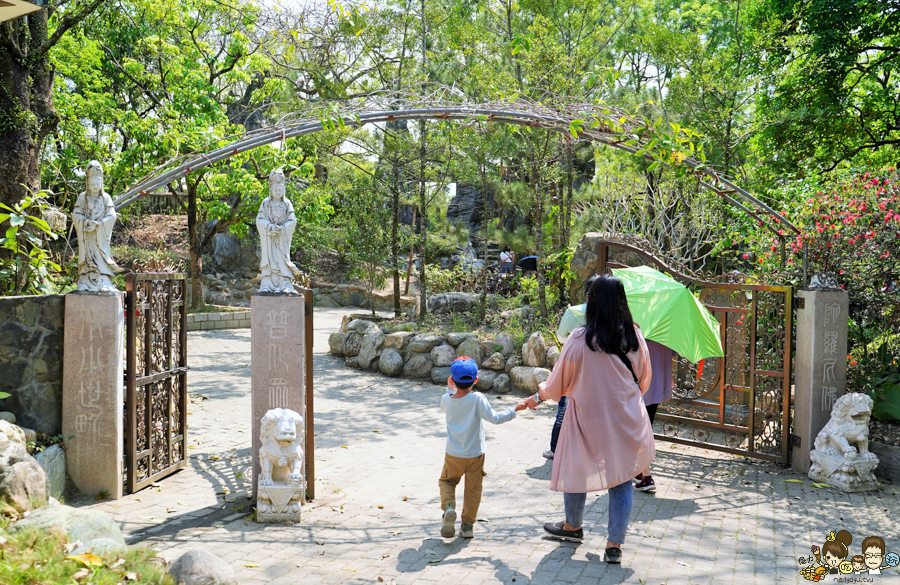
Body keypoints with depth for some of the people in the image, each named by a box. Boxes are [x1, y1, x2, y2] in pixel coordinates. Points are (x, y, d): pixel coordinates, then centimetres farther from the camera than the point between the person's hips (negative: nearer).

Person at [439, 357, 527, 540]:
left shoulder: (446, 400, -9)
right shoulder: (477, 399, -19)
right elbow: (494, 418, -17)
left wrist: (450, 389, 25)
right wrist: (514, 409, -5)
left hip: (453, 455, 2)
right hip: (475, 455, -1)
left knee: (446, 481, 21)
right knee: (473, 489, 14)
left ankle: (448, 507, -6)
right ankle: (468, 525, 18)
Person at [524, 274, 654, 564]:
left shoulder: (580, 339, -16)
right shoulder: (634, 335, -5)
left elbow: (559, 382, -5)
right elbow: (644, 379, 9)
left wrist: (538, 397, 13)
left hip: (588, 418, -3)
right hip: (627, 420, 3)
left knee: (575, 472, 18)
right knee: (622, 480, 11)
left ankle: (573, 527, 38)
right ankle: (615, 545, 14)